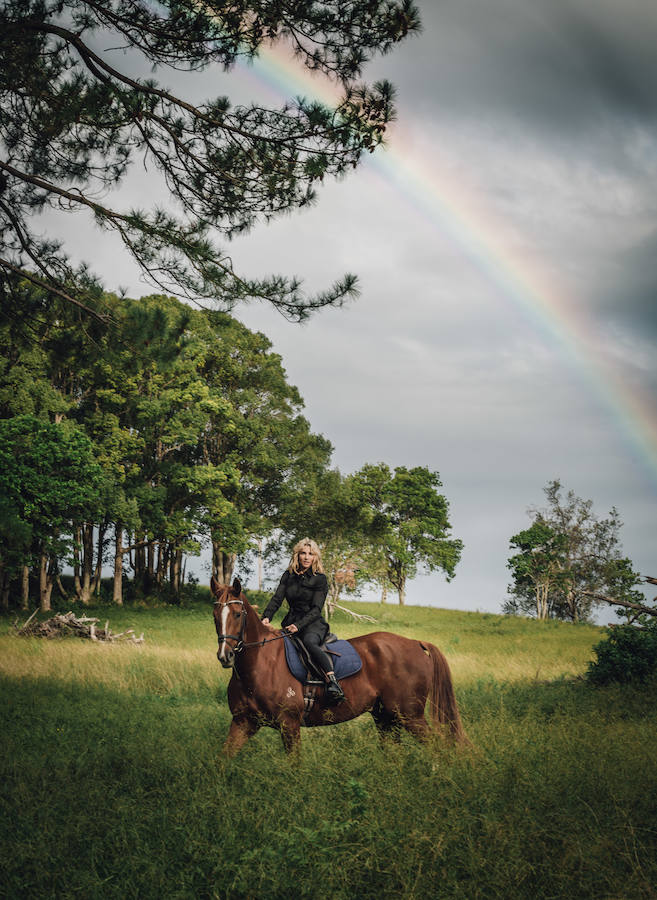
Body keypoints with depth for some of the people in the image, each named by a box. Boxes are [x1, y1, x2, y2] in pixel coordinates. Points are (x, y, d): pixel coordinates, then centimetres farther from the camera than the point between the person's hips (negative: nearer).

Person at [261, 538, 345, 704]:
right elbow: (277, 599, 3)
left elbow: (316, 609, -8)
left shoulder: (320, 579, -1)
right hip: (291, 623, 6)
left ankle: (332, 681, -52)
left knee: (309, 642, -38)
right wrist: (266, 617, -16)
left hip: (314, 624, -6)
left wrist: (299, 626, -23)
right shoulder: (288, 576, 13)